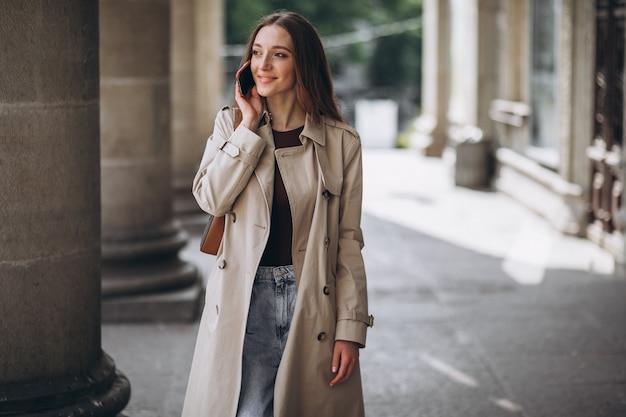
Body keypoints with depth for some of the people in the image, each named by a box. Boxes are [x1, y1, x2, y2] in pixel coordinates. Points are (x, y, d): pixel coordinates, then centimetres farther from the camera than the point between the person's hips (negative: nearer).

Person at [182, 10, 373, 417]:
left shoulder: (341, 142, 0)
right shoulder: (231, 125, 6)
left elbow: (348, 240, 0)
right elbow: (211, 199, -11)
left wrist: (351, 328, -4)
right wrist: (249, 127, -10)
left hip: (312, 304, 0)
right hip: (245, 300, 0)